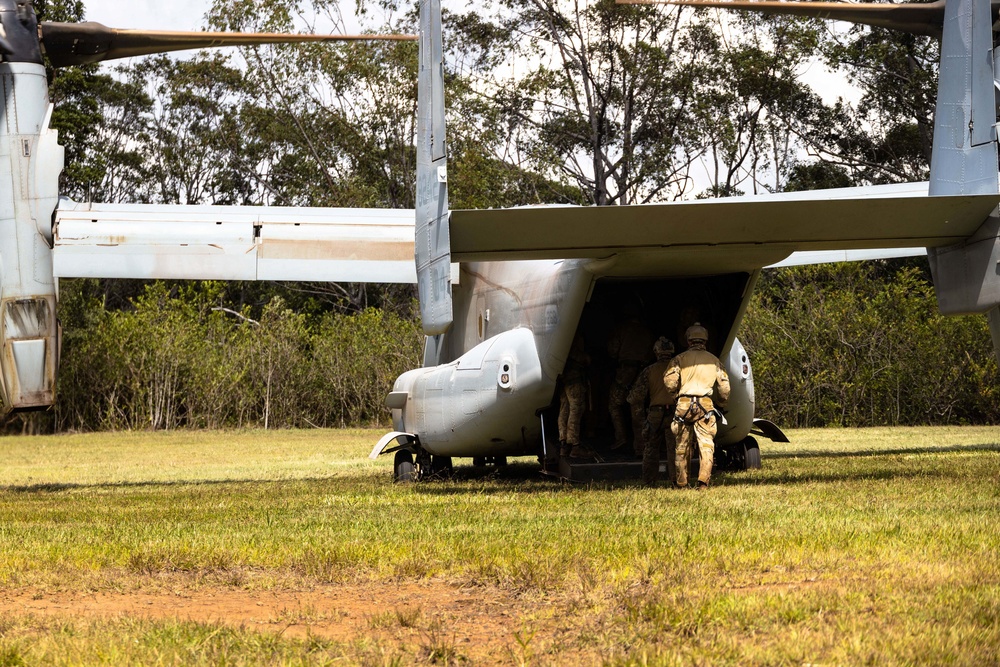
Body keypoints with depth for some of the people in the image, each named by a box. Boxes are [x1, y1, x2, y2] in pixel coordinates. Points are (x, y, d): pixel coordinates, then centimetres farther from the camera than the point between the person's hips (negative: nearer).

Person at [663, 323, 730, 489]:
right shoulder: (714, 360, 12)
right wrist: (721, 405, 25)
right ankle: (703, 481, -15)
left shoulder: (680, 359, 7)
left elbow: (669, 381, -6)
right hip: (706, 405, 0)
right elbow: (724, 386, 10)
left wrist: (674, 399, 11)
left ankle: (681, 483, 13)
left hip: (683, 405, 0)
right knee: (706, 445, -1)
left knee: (682, 447, 9)